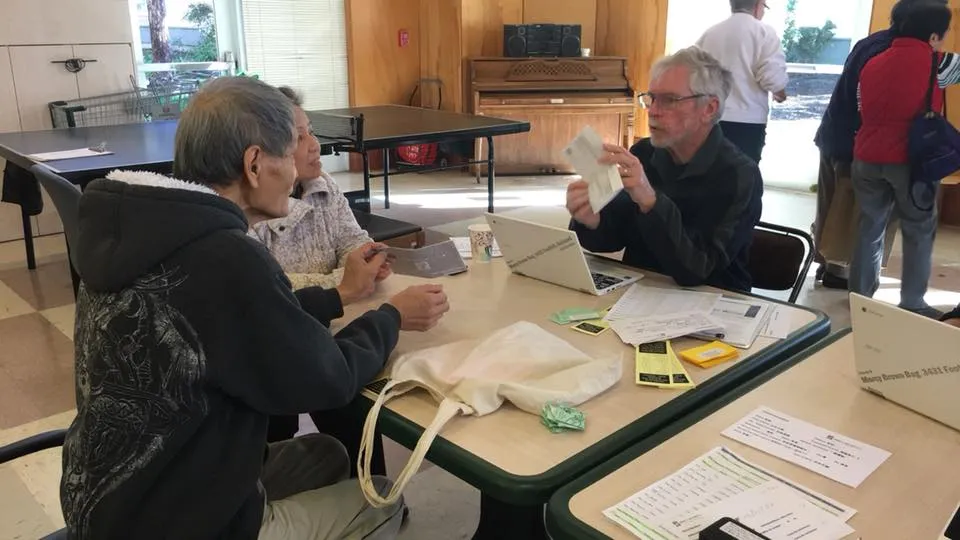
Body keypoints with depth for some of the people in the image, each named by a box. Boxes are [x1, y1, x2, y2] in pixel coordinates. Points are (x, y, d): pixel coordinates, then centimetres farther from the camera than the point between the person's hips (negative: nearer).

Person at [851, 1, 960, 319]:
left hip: (867, 157, 5)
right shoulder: (935, 63, -6)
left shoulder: (872, 64, 9)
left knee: (869, 227, 14)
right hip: (910, 160, -5)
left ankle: (860, 295, 19)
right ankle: (912, 304, 12)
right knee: (919, 231, 9)